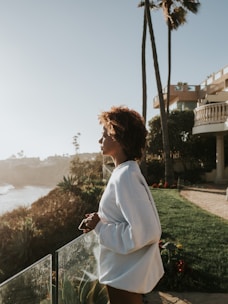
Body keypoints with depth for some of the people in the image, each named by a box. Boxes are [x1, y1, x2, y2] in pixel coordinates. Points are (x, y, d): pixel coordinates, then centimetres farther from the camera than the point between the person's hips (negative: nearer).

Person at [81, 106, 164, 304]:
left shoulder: (125, 176, -24)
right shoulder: (126, 172, 5)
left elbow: (145, 231, -29)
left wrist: (100, 226, -19)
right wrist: (101, 221, 4)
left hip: (126, 276, -9)